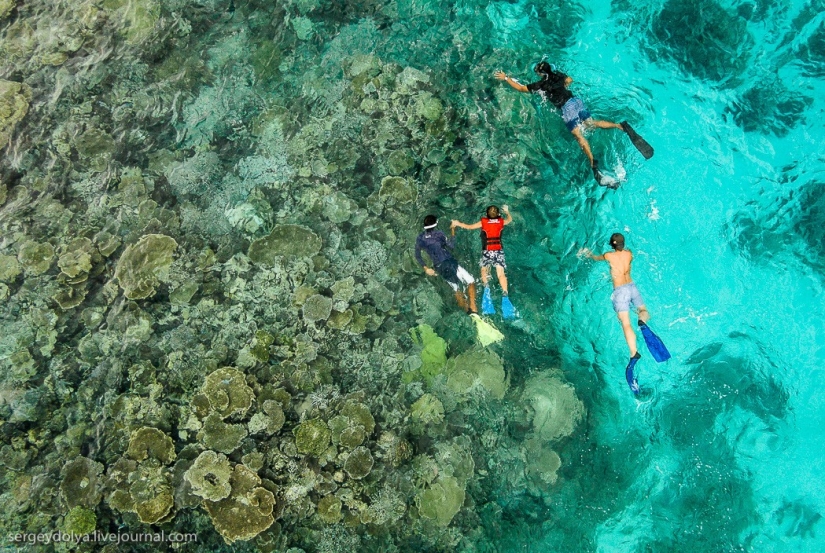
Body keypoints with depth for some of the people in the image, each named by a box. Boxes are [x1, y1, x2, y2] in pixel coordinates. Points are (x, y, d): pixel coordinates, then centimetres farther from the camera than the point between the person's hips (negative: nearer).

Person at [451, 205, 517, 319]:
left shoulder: (483, 222, 1)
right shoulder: (501, 221, 8)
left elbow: (469, 227, 10)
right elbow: (510, 219, 30)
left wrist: (457, 223, 24)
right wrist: (507, 211, 50)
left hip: (487, 251, -1)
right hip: (499, 250, 1)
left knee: (484, 270, 17)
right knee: (501, 273, -5)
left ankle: (486, 286, -10)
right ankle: (505, 294, -22)